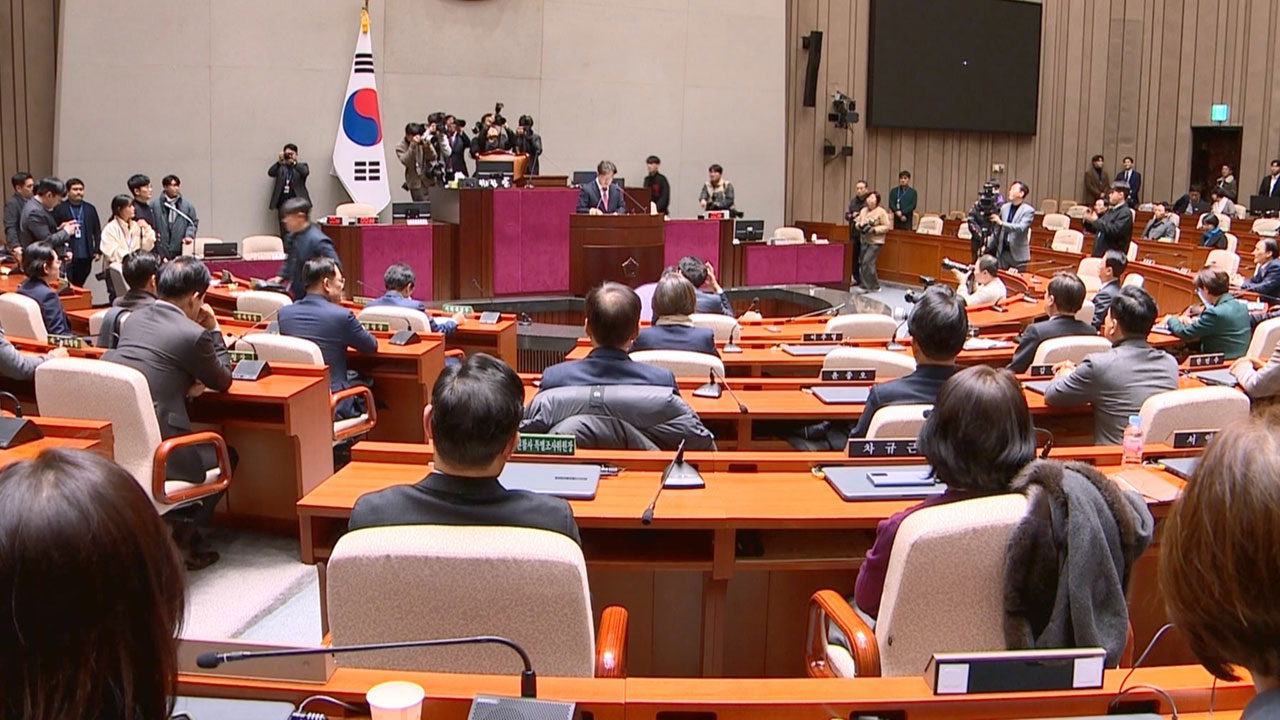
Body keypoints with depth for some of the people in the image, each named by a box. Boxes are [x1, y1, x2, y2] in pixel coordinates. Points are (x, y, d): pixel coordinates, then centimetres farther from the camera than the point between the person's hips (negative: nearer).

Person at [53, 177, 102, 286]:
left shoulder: (90, 208, 12)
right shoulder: (59, 209, 0)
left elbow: (97, 231, 10)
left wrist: (97, 250, 4)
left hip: (85, 256, 3)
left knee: (79, 285, 6)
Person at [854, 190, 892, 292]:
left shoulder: (881, 212, -11)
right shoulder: (863, 210, 9)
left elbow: (887, 226, -12)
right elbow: (857, 222, 15)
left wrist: (874, 229, -21)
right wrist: (860, 226, -9)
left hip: (876, 242, -7)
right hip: (865, 241, 7)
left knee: (867, 262, -15)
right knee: (862, 262, 7)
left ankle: (873, 287, -4)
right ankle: (866, 285, 19)